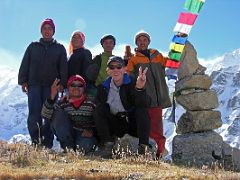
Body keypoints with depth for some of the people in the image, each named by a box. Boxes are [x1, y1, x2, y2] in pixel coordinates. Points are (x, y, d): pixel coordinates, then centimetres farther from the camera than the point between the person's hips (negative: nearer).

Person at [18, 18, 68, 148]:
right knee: (34, 114, -11)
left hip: (51, 86, 0)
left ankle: (47, 143, 1)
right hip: (34, 85, 0)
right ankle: (35, 141, -6)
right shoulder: (33, 46, 16)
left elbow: (63, 68, 7)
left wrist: (62, 83, -5)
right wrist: (23, 81, 2)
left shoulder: (59, 48, 14)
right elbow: (24, 65, 13)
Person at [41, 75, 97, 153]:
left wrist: (92, 130, -17)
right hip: (67, 136, 3)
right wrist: (52, 97, -23)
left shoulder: (90, 102, 5)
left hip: (85, 135, -2)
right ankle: (68, 147, -18)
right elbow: (46, 115, -10)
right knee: (58, 113, -17)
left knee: (85, 146, -38)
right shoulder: (62, 103, 5)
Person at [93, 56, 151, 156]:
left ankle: (143, 147, -27)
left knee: (142, 111, -29)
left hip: (133, 123, -2)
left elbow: (142, 105, -27)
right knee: (98, 111, -17)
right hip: (116, 125, 2)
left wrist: (139, 88, -47)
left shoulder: (132, 83, -12)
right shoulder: (103, 87, 1)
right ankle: (107, 144, -18)